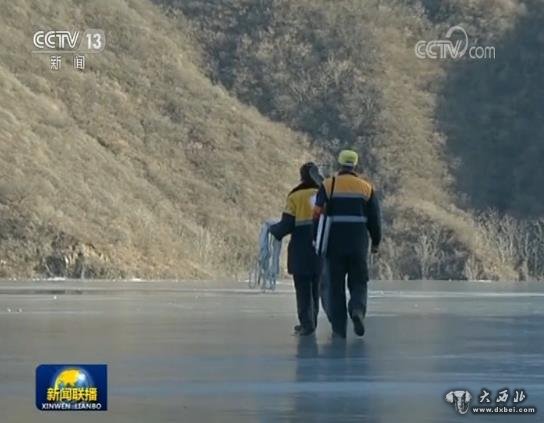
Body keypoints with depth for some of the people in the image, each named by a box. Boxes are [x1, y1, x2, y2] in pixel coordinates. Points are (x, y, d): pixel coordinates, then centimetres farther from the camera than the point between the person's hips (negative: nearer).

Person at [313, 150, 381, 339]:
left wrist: (316, 239, 3)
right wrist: (376, 242, 17)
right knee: (358, 282, 12)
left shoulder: (328, 186, -1)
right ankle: (357, 309, -17)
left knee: (334, 285, 6)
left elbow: (318, 215, -5)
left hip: (334, 244, -1)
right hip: (358, 244, 1)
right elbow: (374, 218, 6)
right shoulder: (366, 188, 5)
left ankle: (339, 328, 4)